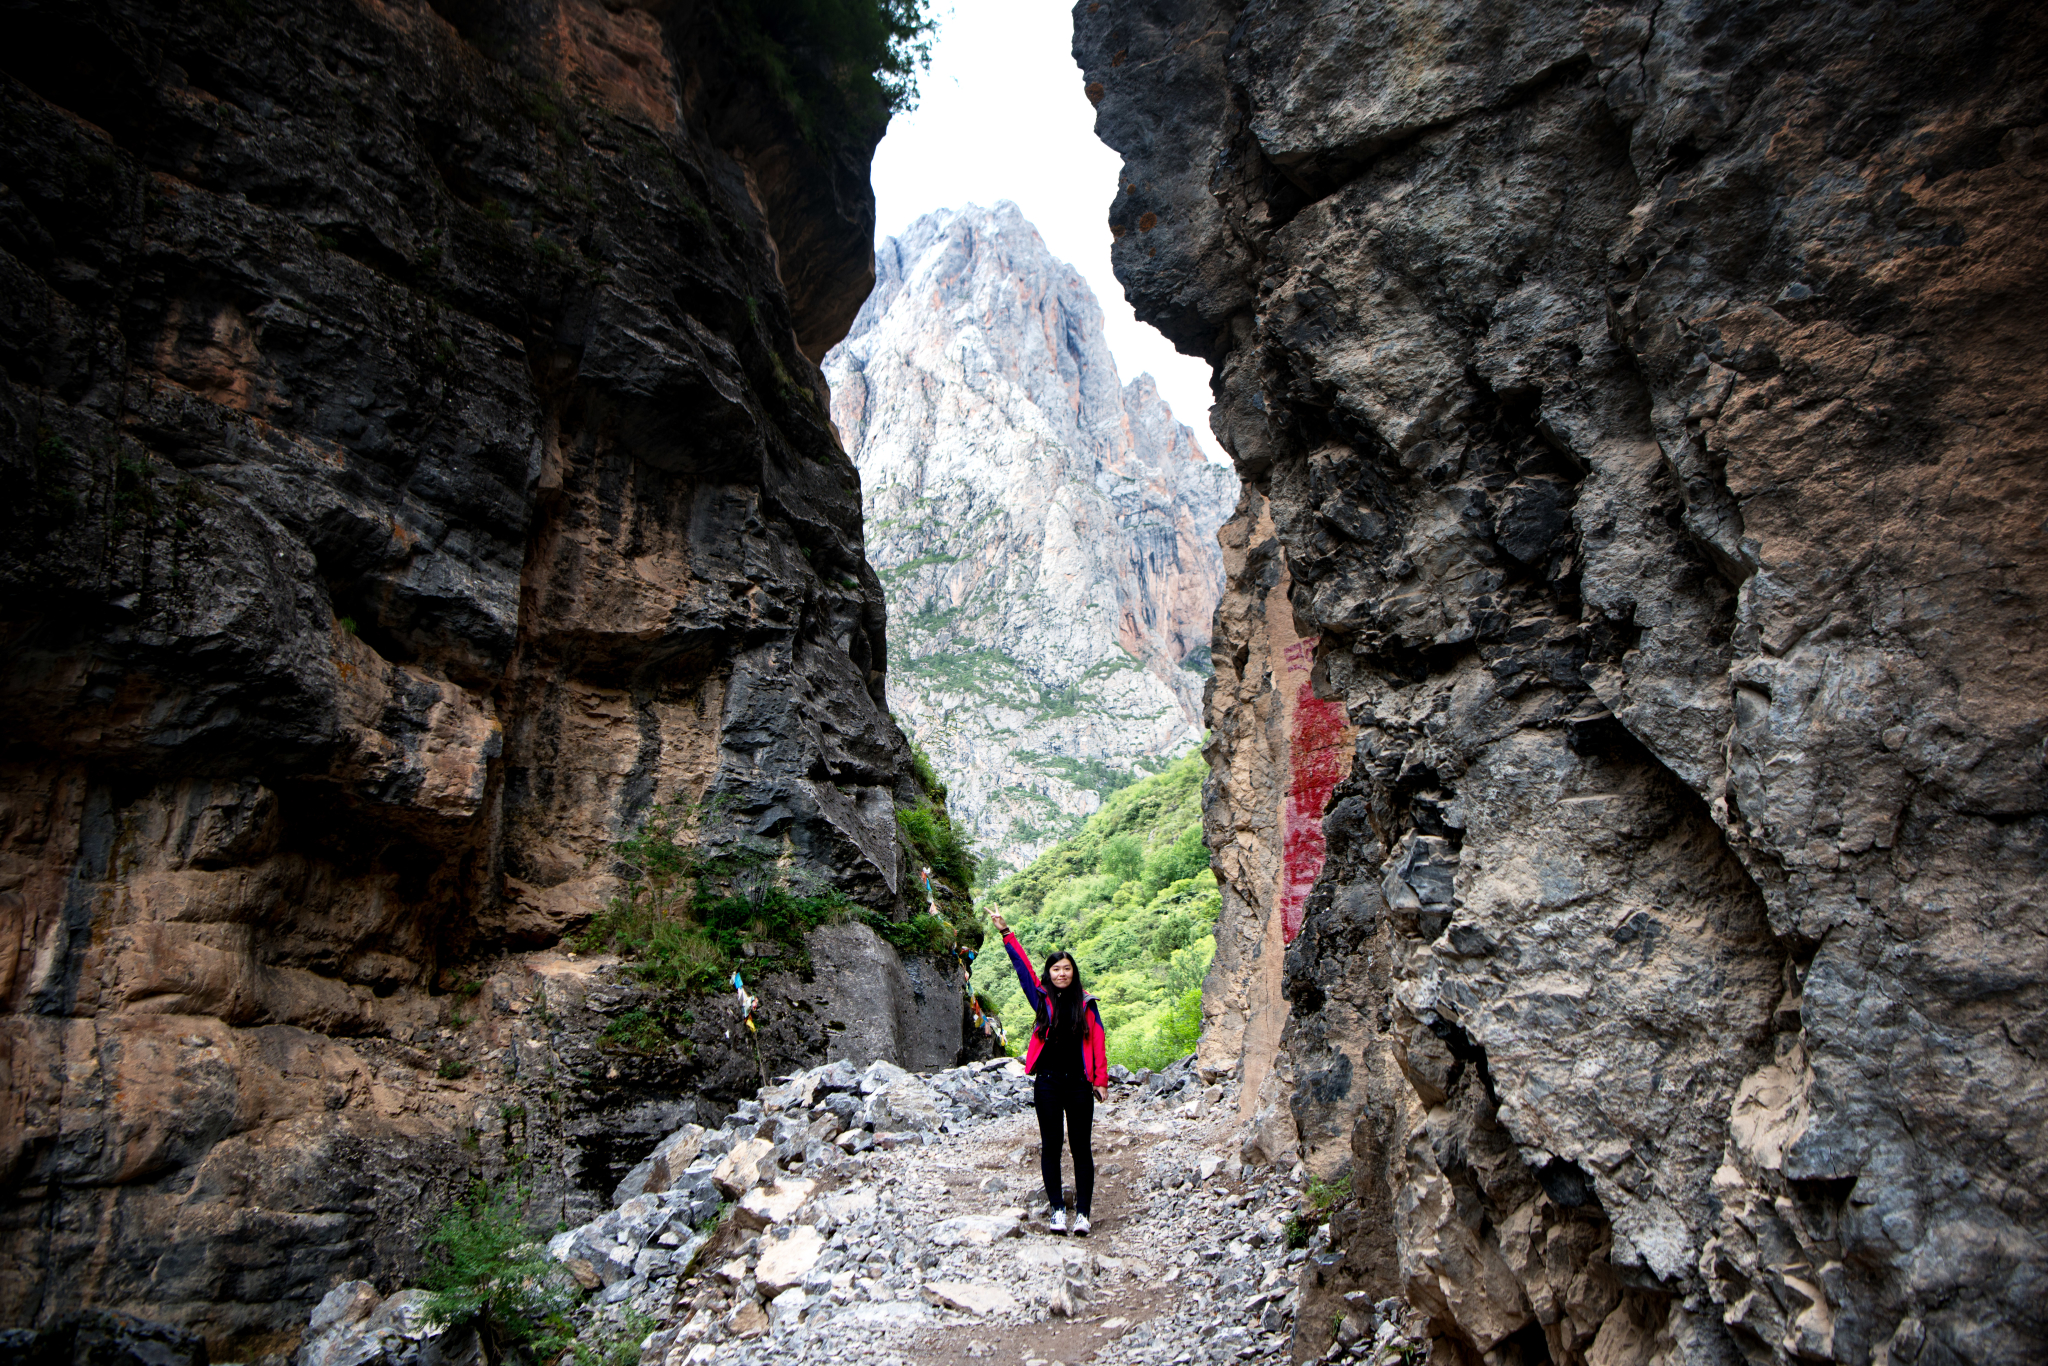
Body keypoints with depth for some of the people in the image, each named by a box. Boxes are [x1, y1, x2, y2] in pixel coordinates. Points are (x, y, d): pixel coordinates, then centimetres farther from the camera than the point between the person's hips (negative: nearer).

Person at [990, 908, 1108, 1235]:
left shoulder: (1086, 1003, 5)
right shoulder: (1041, 998, 6)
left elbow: (1098, 1043, 3)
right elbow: (1022, 966, 3)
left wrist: (1101, 1080, -3)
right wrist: (1004, 932, -1)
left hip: (1079, 1082, -1)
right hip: (1047, 1082, 1)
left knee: (1081, 1147, 3)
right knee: (1050, 1146, 5)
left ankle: (1082, 1212, 8)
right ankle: (1057, 1209, 14)